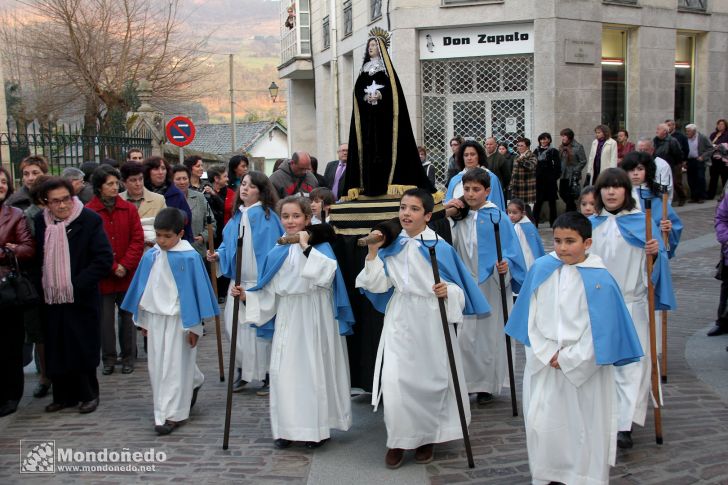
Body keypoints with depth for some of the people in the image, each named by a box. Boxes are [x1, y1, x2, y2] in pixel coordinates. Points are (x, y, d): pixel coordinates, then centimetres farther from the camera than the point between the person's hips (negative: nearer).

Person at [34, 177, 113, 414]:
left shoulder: (90, 220, -10)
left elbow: (104, 259, -12)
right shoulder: (40, 221, 3)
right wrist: (40, 285, 1)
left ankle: (88, 394, 19)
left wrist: (77, 285, -16)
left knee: (83, 349, 3)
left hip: (82, 299, -4)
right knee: (57, 349, 9)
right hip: (52, 298, 4)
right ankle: (63, 395, 24)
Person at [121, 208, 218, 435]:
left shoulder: (189, 257, -13)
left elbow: (194, 290, -10)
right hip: (155, 317, 6)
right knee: (157, 365, 14)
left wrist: (194, 326, -9)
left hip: (179, 319, -6)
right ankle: (193, 384, 37)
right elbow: (143, 288, 11)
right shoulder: (150, 256, 2)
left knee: (174, 366, 0)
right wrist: (142, 319, 15)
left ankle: (171, 414, 9)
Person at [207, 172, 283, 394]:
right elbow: (228, 243, 18)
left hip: (260, 281, -6)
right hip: (238, 280, 6)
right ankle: (243, 370, 22)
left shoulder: (266, 216, -10)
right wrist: (219, 255, -2)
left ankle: (266, 374, 13)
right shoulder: (237, 215, 10)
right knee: (234, 324, 6)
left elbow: (273, 249, -13)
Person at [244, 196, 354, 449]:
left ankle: (316, 429, 16)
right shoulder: (277, 253, 9)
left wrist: (306, 248, -25)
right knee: (284, 372, 5)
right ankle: (287, 428, 18)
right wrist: (247, 295, 0)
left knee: (314, 370, 2)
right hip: (286, 319, 4)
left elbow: (327, 273, -24)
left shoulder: (320, 245, -4)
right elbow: (270, 293, 12)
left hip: (314, 320, -4)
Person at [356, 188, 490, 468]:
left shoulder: (440, 248, -7)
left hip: (431, 321, -2)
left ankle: (428, 437, 29)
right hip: (399, 321, 2)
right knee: (395, 382, -5)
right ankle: (398, 440, 12)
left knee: (430, 379, 9)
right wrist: (373, 252, -8)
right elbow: (378, 285, 0)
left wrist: (447, 291, -25)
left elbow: (458, 288, -4)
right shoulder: (391, 246, 4)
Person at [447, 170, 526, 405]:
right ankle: (468, 381, 19)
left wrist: (505, 265, -27)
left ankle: (488, 384, 20)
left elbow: (510, 249, -8)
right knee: (465, 335, 5)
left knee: (490, 333, 7)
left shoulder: (497, 218, -8)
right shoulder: (459, 218, 5)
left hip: (491, 285, -4)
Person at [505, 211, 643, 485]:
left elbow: (600, 329, -10)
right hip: (544, 363, 3)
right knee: (542, 422, 8)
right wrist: (547, 353, -6)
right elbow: (531, 317, 2)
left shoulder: (600, 279, -11)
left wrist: (568, 358, -10)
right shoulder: (541, 269, -3)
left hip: (584, 366, -3)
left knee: (584, 425, 8)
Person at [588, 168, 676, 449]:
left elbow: (654, 263, -2)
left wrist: (656, 253, -21)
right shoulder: (590, 225, 8)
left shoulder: (642, 222, 0)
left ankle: (625, 425, -8)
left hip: (631, 304, -3)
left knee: (630, 363, -8)